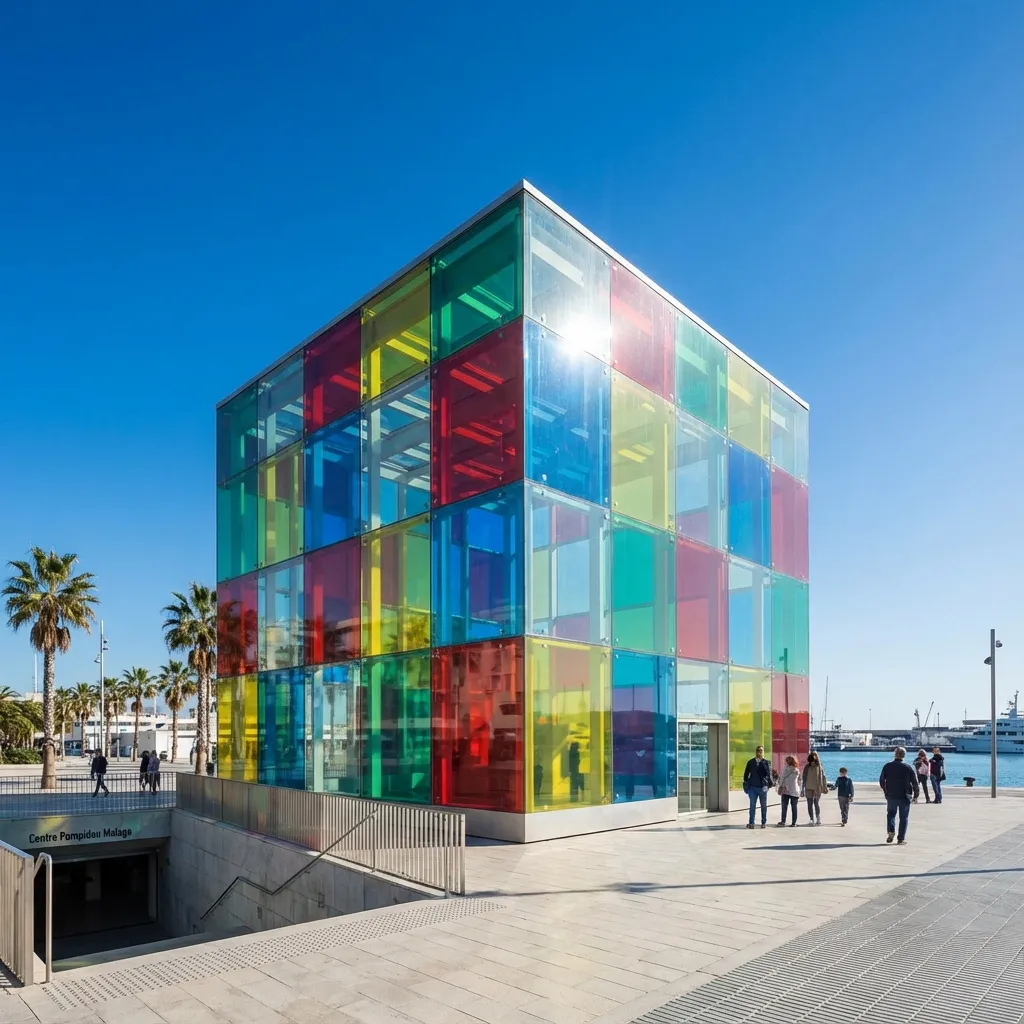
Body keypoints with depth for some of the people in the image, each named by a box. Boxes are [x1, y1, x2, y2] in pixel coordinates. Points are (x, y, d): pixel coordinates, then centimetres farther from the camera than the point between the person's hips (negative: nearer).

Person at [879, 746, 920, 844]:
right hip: (904, 797, -1)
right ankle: (901, 839, 9)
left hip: (891, 796, 1)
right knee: (903, 818, 9)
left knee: (890, 814, 20)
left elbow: (881, 781, 4)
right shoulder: (908, 768, -10)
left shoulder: (887, 766, -4)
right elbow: (915, 783, -6)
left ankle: (891, 831, -2)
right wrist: (915, 795, 9)